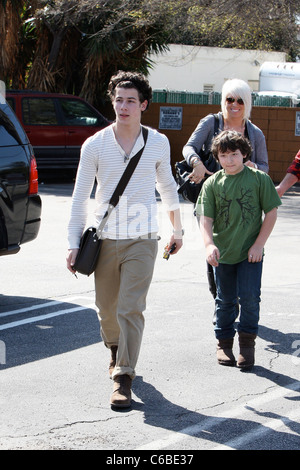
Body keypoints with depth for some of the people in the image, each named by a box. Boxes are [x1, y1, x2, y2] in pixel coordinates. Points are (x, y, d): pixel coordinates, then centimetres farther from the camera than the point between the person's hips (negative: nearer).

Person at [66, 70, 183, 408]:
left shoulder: (158, 143, 1)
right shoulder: (94, 145, -3)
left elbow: (167, 185, 18)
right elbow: (80, 196, 1)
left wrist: (176, 228, 22)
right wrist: (74, 244, -3)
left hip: (141, 241, -1)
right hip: (105, 240, 1)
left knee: (131, 310, -11)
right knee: (106, 309, 14)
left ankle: (123, 378, -7)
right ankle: (116, 350, 44)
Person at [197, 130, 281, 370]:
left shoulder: (259, 179, -5)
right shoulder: (212, 184, -2)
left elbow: (271, 212, -1)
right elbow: (206, 218, -5)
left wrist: (259, 244, -7)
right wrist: (209, 244, -22)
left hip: (250, 251, -1)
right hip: (223, 252, 2)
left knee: (250, 297, -8)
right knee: (225, 300, 11)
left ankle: (247, 341, 11)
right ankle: (224, 342, 28)